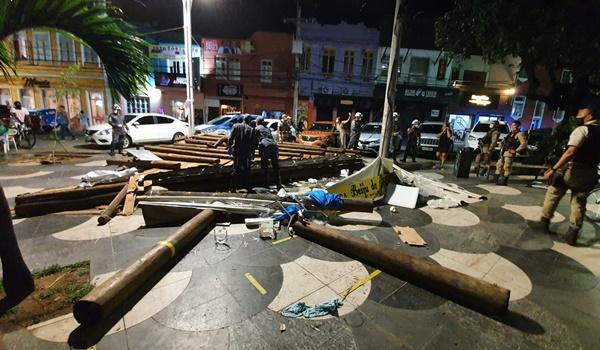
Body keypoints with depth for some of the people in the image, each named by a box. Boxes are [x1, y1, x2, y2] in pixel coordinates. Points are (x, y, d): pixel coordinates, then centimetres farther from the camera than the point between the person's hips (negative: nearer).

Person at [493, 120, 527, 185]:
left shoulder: (520, 134, -6)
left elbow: (524, 144, -15)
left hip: (509, 153, -9)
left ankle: (504, 181, -2)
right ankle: (496, 179, 18)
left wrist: (516, 151, -16)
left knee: (507, 167, -7)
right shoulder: (510, 133, 19)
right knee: (499, 165, 11)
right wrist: (502, 148, 18)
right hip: (503, 152, 9)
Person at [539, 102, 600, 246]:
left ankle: (544, 222, 22)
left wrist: (553, 169, -28)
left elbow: (570, 152, -25)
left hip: (572, 169, -6)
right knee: (579, 203, 12)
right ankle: (572, 234, 17)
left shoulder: (582, 129, -13)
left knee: (553, 195, 12)